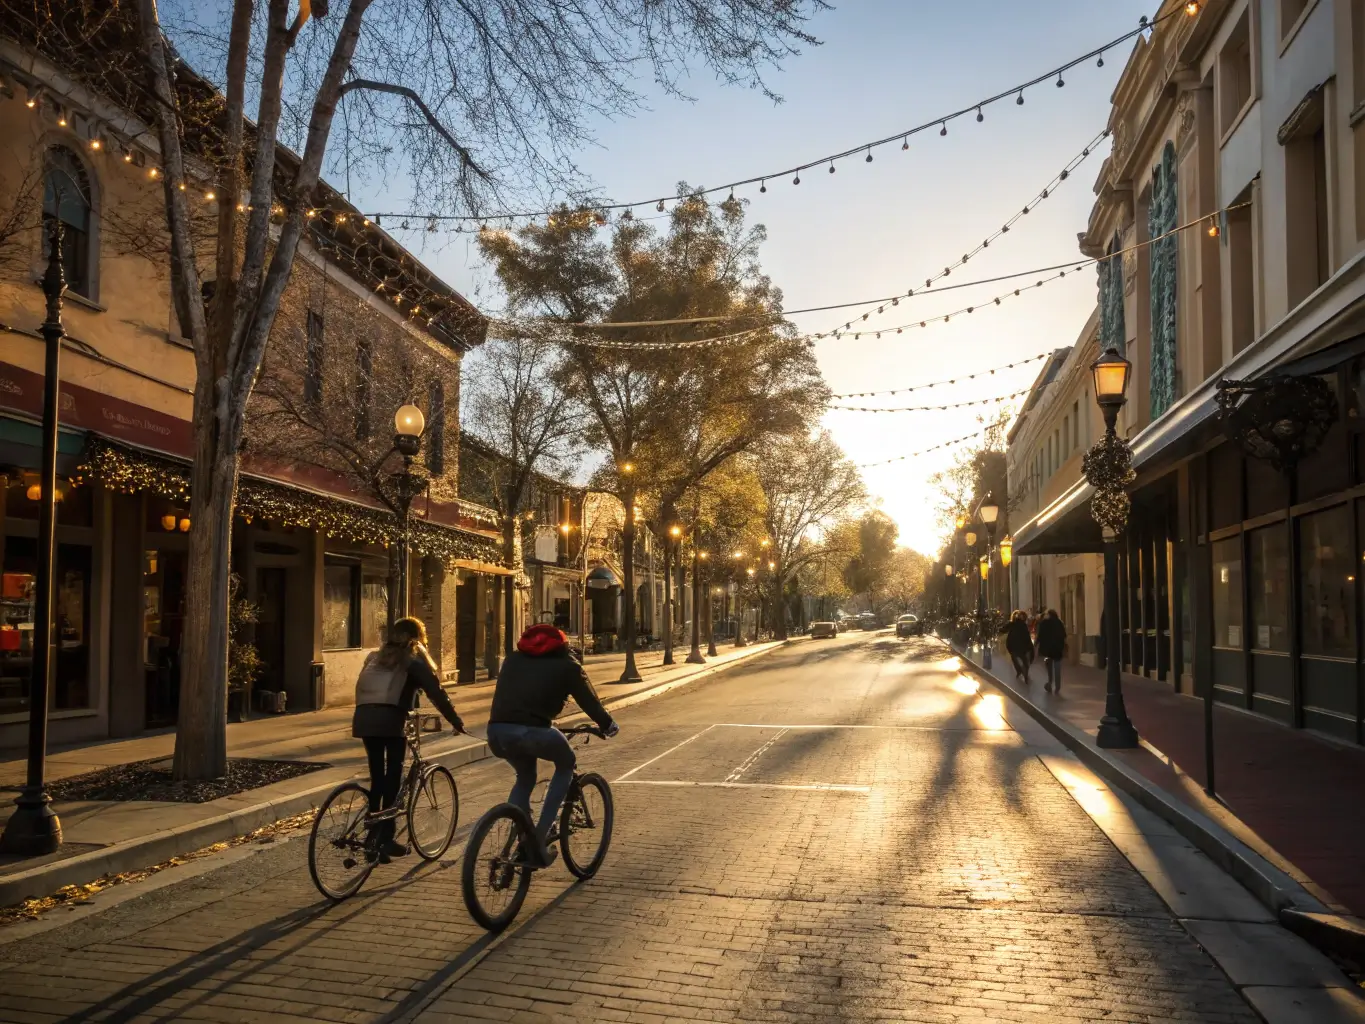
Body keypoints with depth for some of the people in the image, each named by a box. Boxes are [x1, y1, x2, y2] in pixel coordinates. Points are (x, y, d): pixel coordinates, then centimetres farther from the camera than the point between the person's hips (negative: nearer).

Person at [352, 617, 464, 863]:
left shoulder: (376, 657, 28)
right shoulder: (414, 660, 11)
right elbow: (435, 692, 5)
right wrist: (455, 720, 9)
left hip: (364, 717, 5)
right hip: (389, 719, -5)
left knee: (377, 776, 15)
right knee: (393, 777, 4)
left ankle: (372, 837, 17)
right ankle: (386, 839, 3)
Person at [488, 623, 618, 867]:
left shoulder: (514, 658, 29)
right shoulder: (566, 664, 16)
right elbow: (588, 700, 19)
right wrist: (608, 725, 37)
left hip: (497, 730, 5)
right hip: (533, 730, -5)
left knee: (525, 779, 31)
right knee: (565, 765, 24)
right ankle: (540, 835, 12)